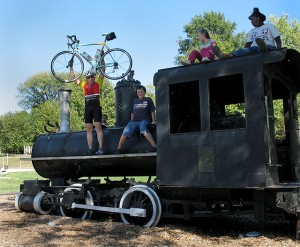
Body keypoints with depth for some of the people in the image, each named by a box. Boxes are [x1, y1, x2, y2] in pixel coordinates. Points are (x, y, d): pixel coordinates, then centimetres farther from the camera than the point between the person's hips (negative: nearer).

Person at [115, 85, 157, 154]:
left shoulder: (148, 100, 13)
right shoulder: (134, 100, 21)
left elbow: (152, 111, 11)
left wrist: (153, 121, 2)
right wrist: (131, 121, 14)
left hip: (145, 120, -3)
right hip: (135, 121, 3)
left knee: (143, 128, -39)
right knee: (126, 130, -27)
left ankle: (155, 147, -47)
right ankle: (118, 149, -26)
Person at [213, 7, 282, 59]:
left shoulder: (270, 26, 18)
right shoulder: (252, 31, 30)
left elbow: (278, 40, 8)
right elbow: (247, 45, 16)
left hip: (269, 48, -2)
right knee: (245, 50, -33)